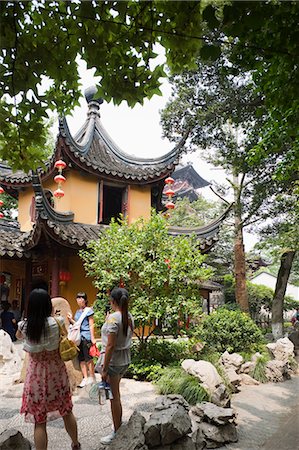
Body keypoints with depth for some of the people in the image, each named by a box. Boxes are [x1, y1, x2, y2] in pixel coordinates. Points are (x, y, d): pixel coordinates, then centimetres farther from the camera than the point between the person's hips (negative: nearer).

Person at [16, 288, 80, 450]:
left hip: (36, 373, -1)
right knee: (67, 412, 21)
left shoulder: (25, 325, -13)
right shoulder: (57, 322, -15)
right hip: (56, 371, 1)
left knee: (39, 421, 10)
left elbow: (18, 336, 13)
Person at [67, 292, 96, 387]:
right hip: (79, 337, 7)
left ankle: (92, 377, 10)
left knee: (88, 358, -3)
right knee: (81, 359, 7)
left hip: (86, 336, -7)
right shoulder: (77, 312, 16)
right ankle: (85, 378, 15)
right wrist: (71, 320, 3)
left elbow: (91, 325, -7)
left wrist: (92, 338, -11)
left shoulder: (88, 310, -4)